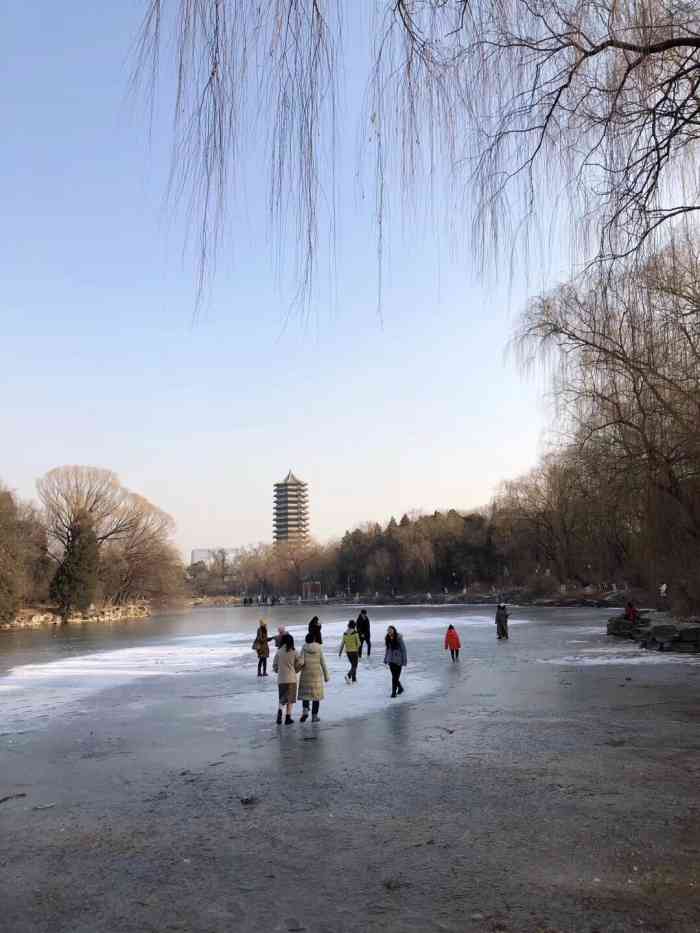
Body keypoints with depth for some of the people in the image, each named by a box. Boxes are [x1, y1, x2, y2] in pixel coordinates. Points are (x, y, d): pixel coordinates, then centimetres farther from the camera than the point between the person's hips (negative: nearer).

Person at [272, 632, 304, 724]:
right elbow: (299, 664, -1)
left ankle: (280, 710, -16)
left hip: (281, 679, 1)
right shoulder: (294, 653, -5)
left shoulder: (278, 652, -1)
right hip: (291, 679, -1)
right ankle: (288, 717, 7)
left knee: (283, 698, 12)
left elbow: (275, 666, 4)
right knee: (290, 699, 11)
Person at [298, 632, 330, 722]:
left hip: (306, 673, 0)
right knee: (316, 694, 8)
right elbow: (323, 663, -1)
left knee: (305, 693, 12)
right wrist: (326, 675, 5)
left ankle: (305, 710, -10)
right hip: (317, 674, 0)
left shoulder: (304, 648, -4)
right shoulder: (319, 648, -2)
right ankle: (314, 716, 8)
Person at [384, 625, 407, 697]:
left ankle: (394, 692, 4)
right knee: (394, 676, 12)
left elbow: (403, 649, -11)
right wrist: (385, 659, 14)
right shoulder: (387, 639, 2)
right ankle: (400, 688, 33)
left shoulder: (398, 639, -16)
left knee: (395, 676, -4)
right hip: (391, 660, 6)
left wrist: (404, 661, -11)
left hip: (398, 660, -6)